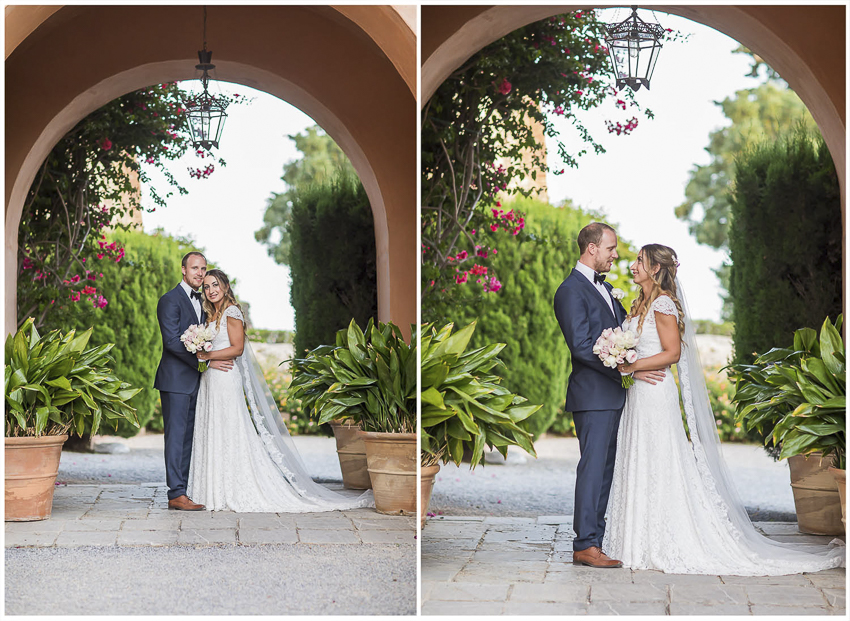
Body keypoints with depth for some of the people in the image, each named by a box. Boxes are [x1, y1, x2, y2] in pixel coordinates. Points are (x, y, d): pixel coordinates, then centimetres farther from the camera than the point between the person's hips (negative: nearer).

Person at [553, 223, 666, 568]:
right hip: (593, 396, -9)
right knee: (593, 468, -7)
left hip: (613, 395, 9)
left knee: (606, 469, 10)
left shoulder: (605, 287, 18)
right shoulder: (572, 291, -12)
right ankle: (585, 546, -4)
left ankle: (597, 537, 15)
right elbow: (581, 346, -19)